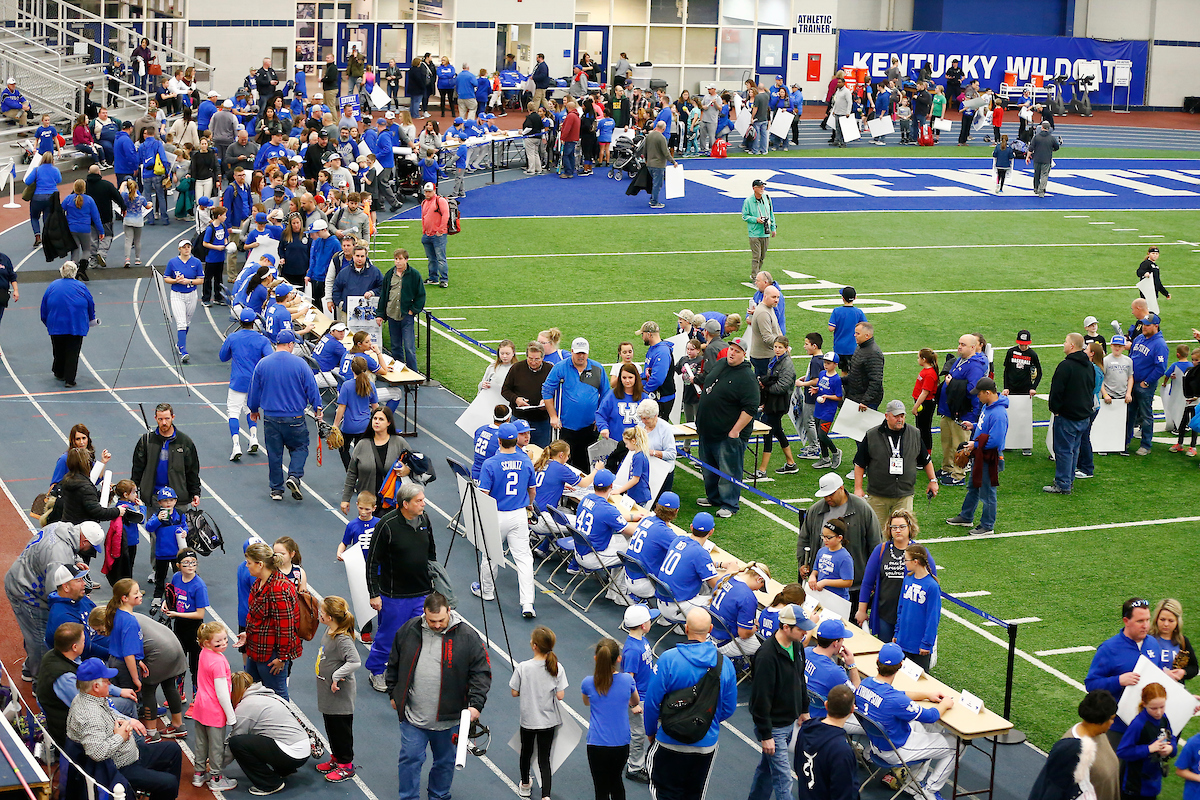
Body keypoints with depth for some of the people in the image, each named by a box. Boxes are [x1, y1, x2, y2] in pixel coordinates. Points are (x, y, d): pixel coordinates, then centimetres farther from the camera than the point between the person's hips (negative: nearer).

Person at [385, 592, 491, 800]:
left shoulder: (467, 636, -9)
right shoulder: (408, 631, -2)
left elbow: (482, 672, -5)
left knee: (445, 760, 15)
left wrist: (475, 704, -15)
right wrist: (393, 694, 14)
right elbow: (394, 664, 12)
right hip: (412, 716, 1)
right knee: (410, 759, 1)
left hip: (448, 718, -1)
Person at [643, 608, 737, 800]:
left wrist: (650, 732, 4)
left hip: (670, 744, -3)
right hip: (707, 745, 3)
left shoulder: (668, 659, -18)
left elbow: (653, 702, -14)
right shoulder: (725, 663, -8)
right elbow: (728, 709, 1)